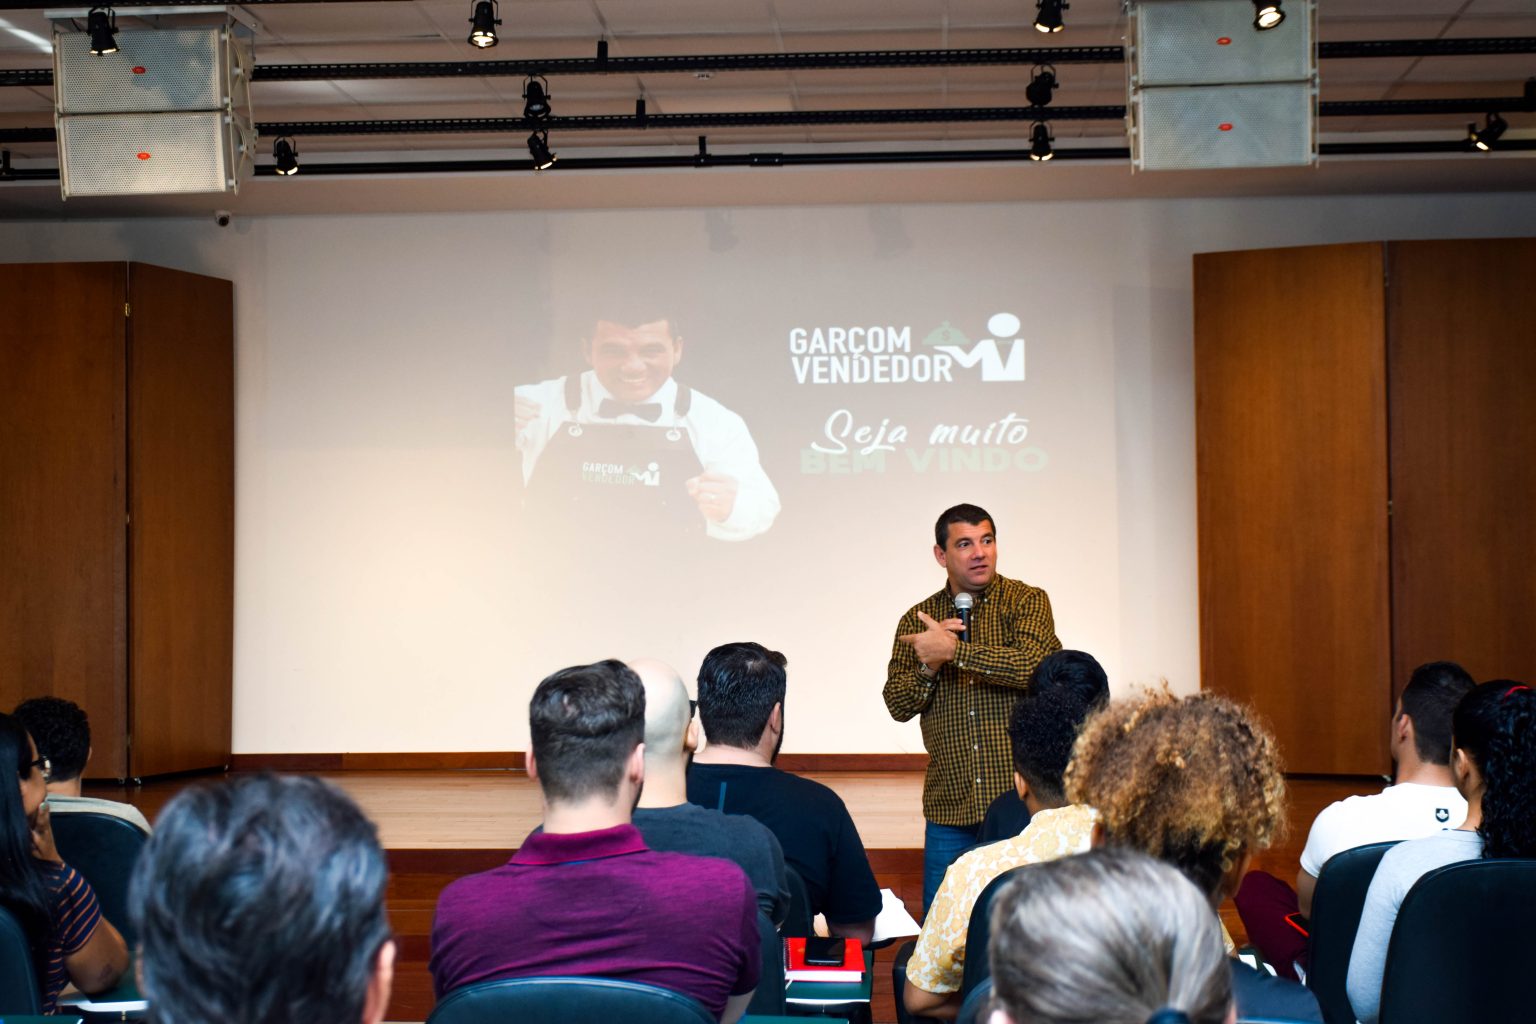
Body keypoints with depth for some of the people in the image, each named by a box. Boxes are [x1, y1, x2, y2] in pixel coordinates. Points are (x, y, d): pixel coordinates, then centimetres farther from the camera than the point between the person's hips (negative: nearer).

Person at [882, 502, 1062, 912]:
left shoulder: (1027, 601, 1)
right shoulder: (918, 620, 10)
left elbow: (1034, 665, -18)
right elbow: (898, 706, 5)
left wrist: (952, 651, -17)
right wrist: (929, 666, -13)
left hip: (1019, 798, -3)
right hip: (949, 806, 3)